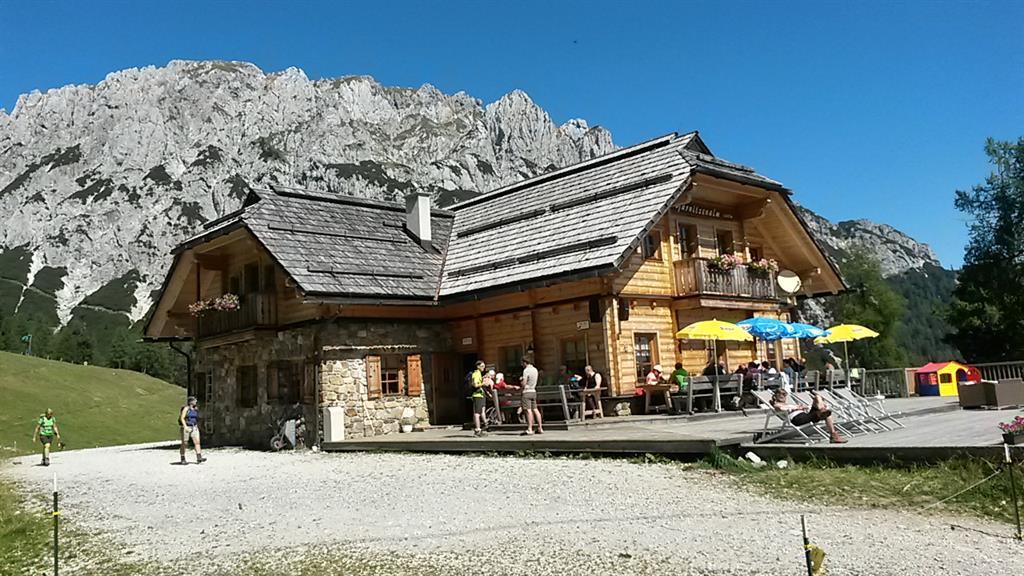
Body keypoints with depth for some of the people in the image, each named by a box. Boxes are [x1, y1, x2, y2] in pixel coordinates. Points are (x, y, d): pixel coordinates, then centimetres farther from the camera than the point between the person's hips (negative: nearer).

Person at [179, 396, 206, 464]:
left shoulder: (195, 409, 10)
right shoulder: (186, 408, -9)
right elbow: (182, 418, -15)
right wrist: (185, 426, -26)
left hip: (194, 427, 5)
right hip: (186, 428, -5)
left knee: (197, 442, -8)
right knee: (184, 443, 4)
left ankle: (199, 458, -15)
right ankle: (182, 459, 16)